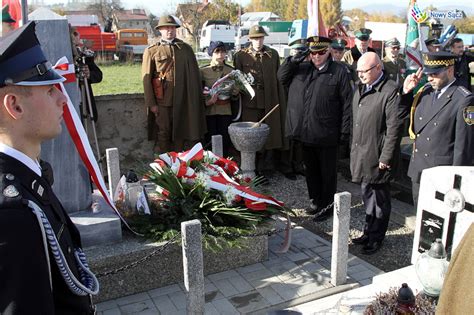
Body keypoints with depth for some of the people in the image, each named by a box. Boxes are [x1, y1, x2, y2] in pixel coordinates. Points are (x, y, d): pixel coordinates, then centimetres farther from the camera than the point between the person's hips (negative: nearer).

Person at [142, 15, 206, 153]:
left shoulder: (186, 48, 11)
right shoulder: (151, 51, 4)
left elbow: (195, 74, 11)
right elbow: (146, 78, 0)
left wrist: (197, 98, 5)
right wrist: (151, 103, -6)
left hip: (182, 100, 2)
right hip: (162, 100, -2)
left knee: (180, 134, 8)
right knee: (163, 133, 2)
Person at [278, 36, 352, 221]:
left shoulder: (339, 71, -4)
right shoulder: (301, 69, 11)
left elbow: (347, 103, -6)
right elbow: (281, 77, 16)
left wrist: (345, 131, -10)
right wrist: (292, 61, -1)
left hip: (327, 135, -5)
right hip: (306, 133, 5)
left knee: (327, 173, 7)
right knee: (311, 170, 17)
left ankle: (327, 205, 21)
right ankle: (316, 200, 34)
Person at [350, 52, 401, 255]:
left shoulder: (391, 91, -16)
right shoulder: (361, 89, 10)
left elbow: (394, 128, -18)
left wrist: (385, 158, -18)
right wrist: (354, 149, 14)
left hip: (377, 156, -8)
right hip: (360, 153, 8)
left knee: (380, 199, 7)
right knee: (367, 195, 20)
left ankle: (376, 238, 21)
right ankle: (368, 232, 35)